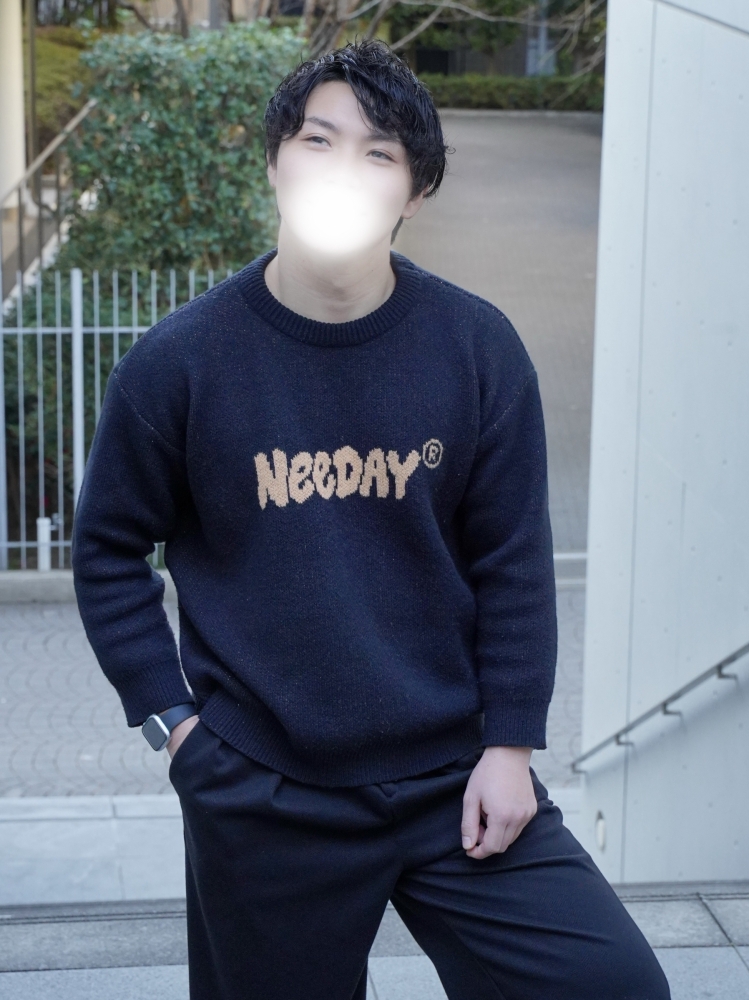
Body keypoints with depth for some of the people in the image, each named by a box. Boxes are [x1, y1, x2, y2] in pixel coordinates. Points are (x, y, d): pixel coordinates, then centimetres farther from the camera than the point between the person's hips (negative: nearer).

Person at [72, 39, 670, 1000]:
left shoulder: (476, 347, -4)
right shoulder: (180, 362, -7)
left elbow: (512, 561, 0)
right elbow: (108, 551, 4)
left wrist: (510, 744, -2)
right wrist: (172, 721, -2)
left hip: (452, 778, 1)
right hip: (261, 803, -1)